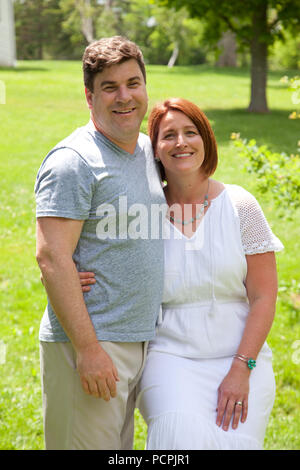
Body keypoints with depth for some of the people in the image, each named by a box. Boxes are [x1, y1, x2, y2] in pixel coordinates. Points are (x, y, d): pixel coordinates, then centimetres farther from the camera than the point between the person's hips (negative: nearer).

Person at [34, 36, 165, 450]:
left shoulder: (148, 150, 13)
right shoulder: (73, 161, -13)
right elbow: (51, 257, -18)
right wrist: (88, 348, -22)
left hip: (138, 340, 8)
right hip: (86, 343, -8)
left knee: (119, 444, 17)